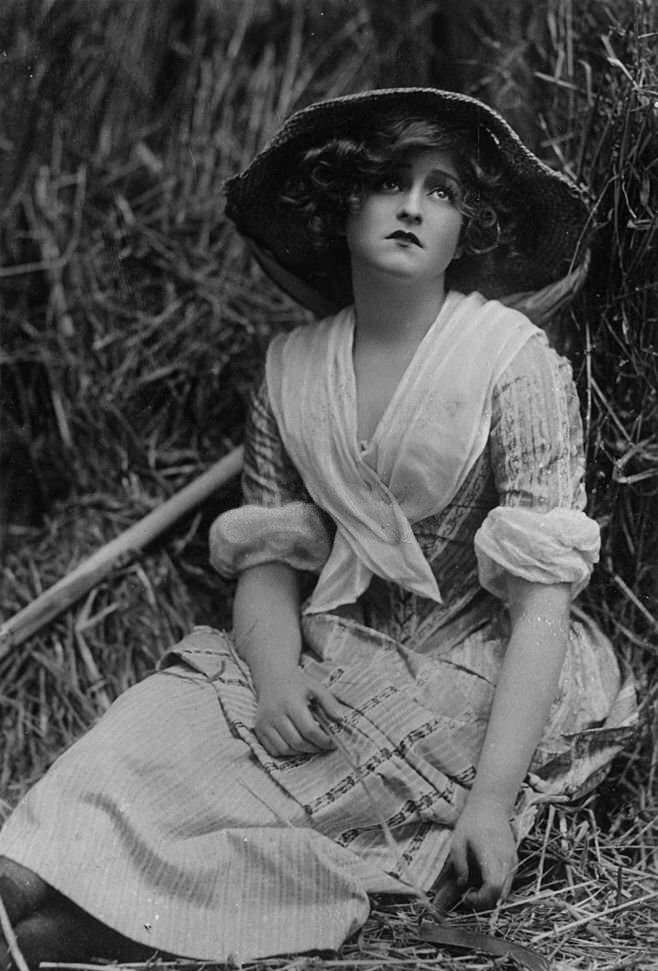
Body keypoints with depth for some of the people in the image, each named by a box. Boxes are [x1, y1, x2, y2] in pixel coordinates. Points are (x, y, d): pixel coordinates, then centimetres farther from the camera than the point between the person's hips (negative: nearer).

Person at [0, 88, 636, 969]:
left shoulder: (515, 359, -10)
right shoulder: (292, 367, 4)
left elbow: (543, 596, -14)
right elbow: (266, 556, 6)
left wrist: (493, 798, -22)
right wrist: (276, 672, -16)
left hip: (475, 685, -4)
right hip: (333, 664, 4)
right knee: (159, 720, -22)